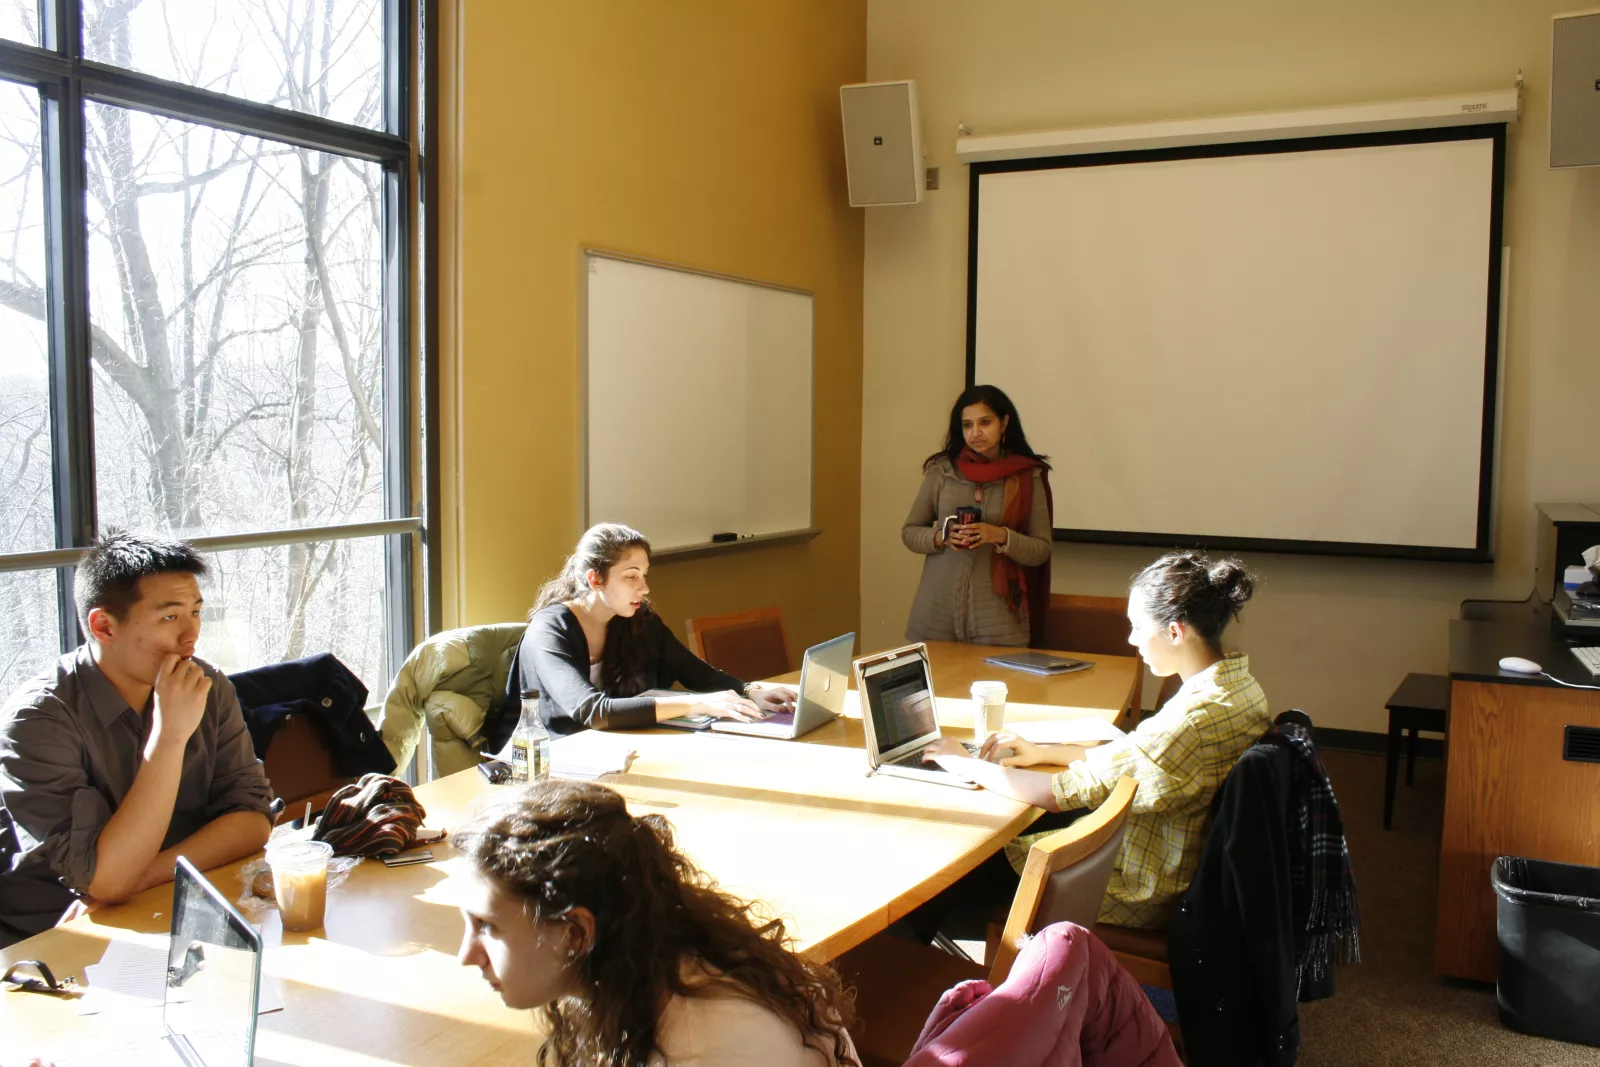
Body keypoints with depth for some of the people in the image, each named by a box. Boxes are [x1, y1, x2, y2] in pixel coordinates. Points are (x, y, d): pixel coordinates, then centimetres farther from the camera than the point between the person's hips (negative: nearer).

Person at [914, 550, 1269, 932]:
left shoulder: (1193, 720, -32)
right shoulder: (1240, 685, -3)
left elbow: (1062, 793, -28)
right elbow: (1135, 753, 10)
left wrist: (965, 764, -16)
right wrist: (1044, 752, 6)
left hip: (1137, 895, -8)